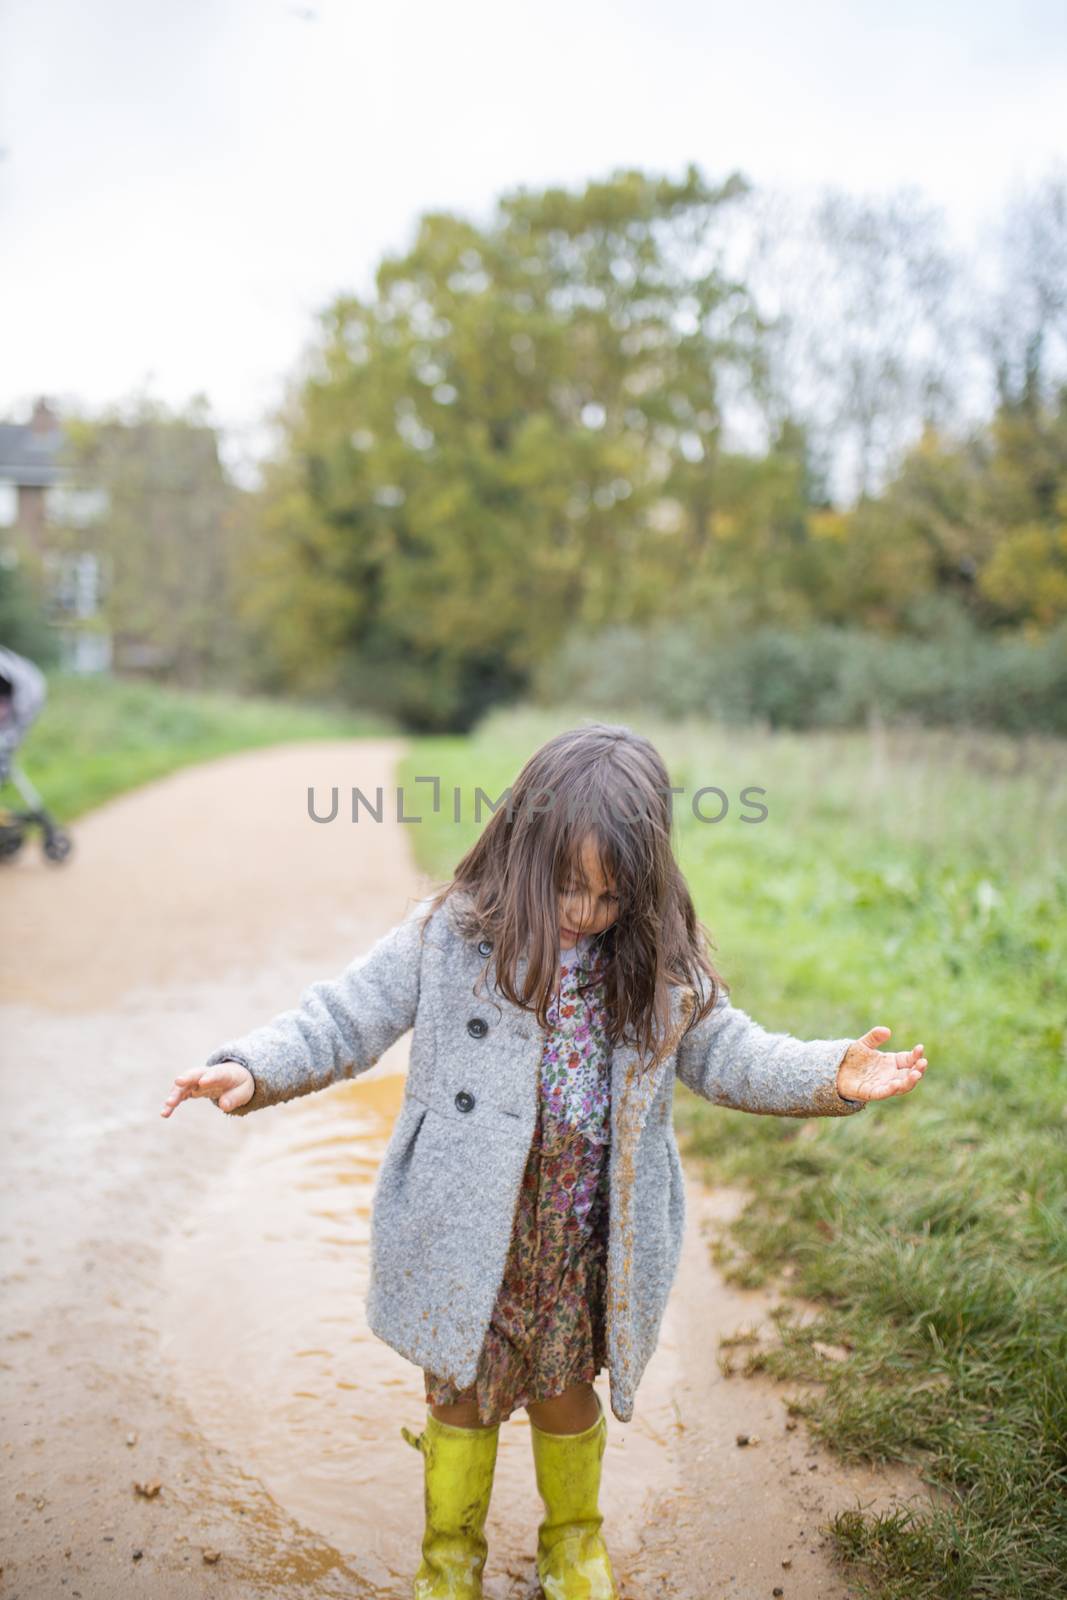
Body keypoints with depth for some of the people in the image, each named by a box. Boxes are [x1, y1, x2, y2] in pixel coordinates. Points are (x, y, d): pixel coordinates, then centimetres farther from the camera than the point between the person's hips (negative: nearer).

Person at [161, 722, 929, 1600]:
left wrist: (832, 1075, -12)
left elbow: (726, 1053, 2)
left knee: (565, 1396, 21)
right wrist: (253, 1069, -23)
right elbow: (344, 1018, -9)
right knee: (461, 1395, 18)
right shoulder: (449, 935, -13)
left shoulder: (662, 964, -7)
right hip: (467, 1241, -1)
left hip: (584, 1247, 1)